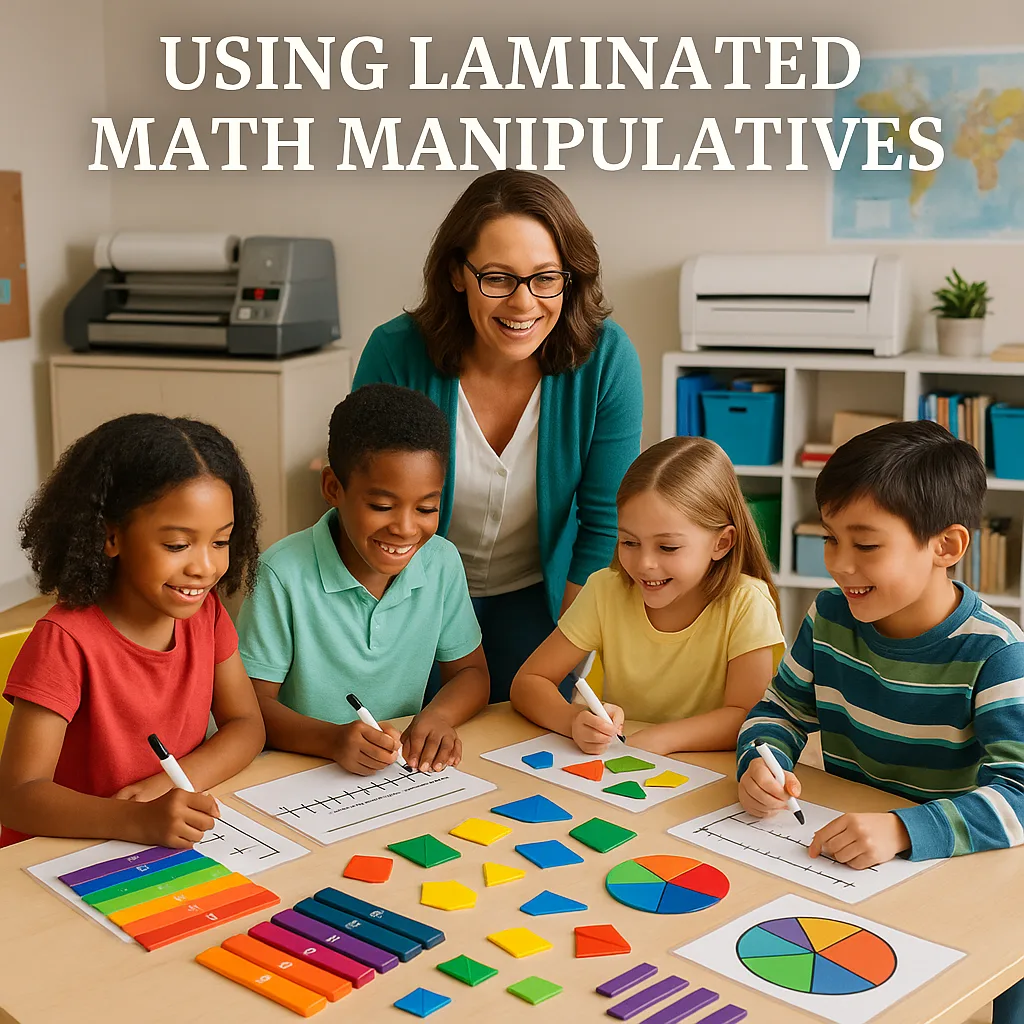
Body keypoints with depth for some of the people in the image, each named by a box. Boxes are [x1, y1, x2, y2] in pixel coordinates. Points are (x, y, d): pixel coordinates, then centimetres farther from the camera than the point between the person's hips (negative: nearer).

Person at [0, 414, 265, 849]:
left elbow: (246, 724, 3)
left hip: (178, 847, 5)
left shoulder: (205, 611, 1)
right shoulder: (66, 640, -17)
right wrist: (139, 821, -36)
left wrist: (172, 782, -16)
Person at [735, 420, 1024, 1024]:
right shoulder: (831, 618, -1)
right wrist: (761, 763, -14)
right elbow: (782, 711, 10)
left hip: (951, 862, -4)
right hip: (833, 846, 4)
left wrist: (902, 830, -41)